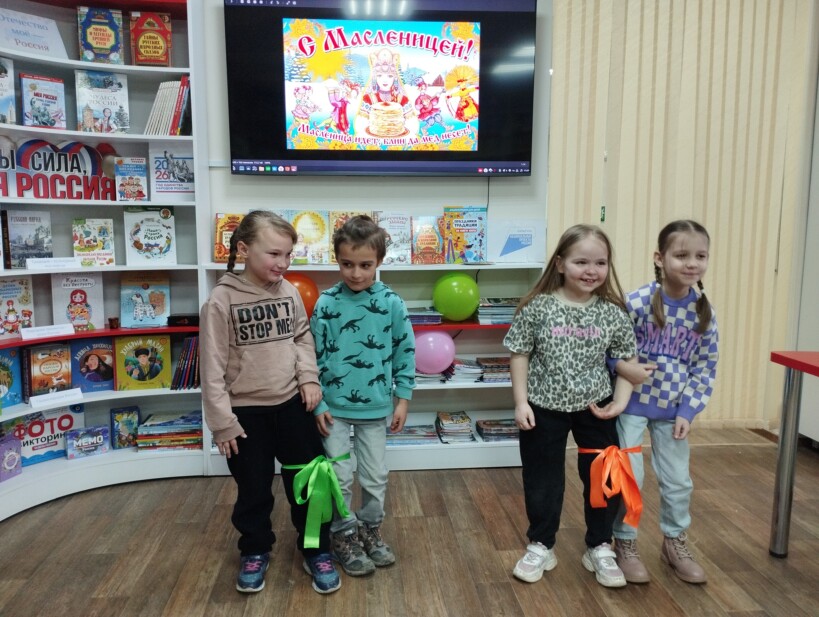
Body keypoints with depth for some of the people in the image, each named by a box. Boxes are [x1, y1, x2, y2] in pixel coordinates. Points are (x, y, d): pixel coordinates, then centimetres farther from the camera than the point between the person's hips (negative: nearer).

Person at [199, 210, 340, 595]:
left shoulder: (289, 292, -2)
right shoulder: (222, 300, -15)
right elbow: (212, 366, -12)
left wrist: (309, 376, -5)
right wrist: (222, 421, -11)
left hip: (293, 404, 3)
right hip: (247, 411, -3)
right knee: (253, 489, 14)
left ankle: (316, 551, 31)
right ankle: (255, 551, 39)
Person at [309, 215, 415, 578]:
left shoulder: (391, 303, -8)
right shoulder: (326, 304, -10)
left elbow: (405, 353, 0)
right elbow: (315, 356, -4)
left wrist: (403, 399, 1)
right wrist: (317, 404, -5)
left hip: (375, 406, 1)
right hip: (335, 406, -1)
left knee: (376, 476, 15)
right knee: (339, 477, 8)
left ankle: (370, 530, 38)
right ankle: (344, 536, 30)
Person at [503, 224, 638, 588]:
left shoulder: (612, 313, -8)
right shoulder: (537, 307, -13)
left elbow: (627, 361, 2)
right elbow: (520, 355, -6)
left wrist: (620, 402, -8)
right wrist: (521, 402, -10)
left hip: (595, 409, 2)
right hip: (544, 408, -1)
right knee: (542, 479, 12)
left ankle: (599, 548, 34)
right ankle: (541, 547, 32)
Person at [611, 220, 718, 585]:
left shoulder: (704, 312, -5)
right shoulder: (637, 302, -19)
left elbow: (705, 368, 1)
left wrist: (688, 411, -4)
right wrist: (622, 366, -29)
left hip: (673, 409, 4)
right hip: (632, 403, -4)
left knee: (678, 480, 15)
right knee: (627, 476, 2)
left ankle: (675, 543, 38)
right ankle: (625, 544, 24)